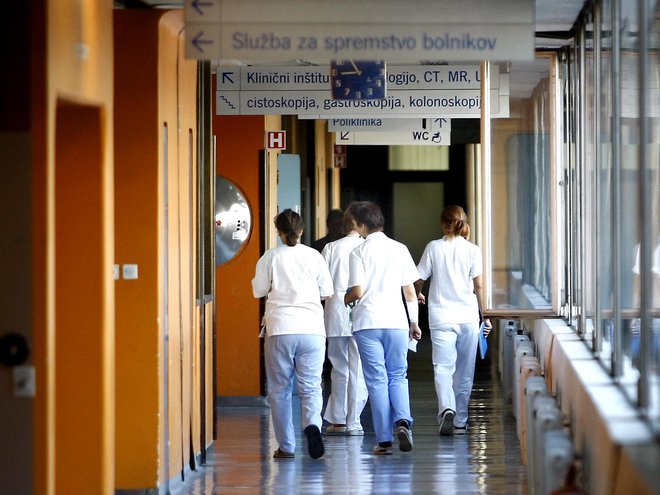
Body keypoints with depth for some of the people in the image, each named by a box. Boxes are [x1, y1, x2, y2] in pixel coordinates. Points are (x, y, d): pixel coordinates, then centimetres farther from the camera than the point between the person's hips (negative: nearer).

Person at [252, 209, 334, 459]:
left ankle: (286, 446, 9)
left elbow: (259, 291, 2)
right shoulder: (314, 256, 3)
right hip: (311, 328, 1)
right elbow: (327, 292, 6)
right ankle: (313, 424, -22)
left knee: (280, 389, 9)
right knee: (310, 386, 6)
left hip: (280, 328, -1)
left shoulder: (270, 257, -1)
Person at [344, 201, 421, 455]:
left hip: (367, 322, -2)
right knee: (398, 377, 13)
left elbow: (358, 291, -8)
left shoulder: (359, 252, -4)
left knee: (377, 380, 2)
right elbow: (410, 291, 6)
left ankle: (384, 439, 1)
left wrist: (345, 300, 13)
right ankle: (403, 420, -13)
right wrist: (414, 322, 14)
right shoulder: (400, 249, 5)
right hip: (396, 321, 2)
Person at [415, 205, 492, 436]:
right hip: (468, 315, 1)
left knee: (443, 367, -5)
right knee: (464, 371, 10)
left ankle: (447, 408, -30)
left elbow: (418, 280, 4)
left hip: (441, 315, -1)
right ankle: (460, 421, 16)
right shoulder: (472, 250, 0)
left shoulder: (433, 247, 0)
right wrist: (485, 316, 5)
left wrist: (418, 295, 26)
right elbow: (478, 287, -3)